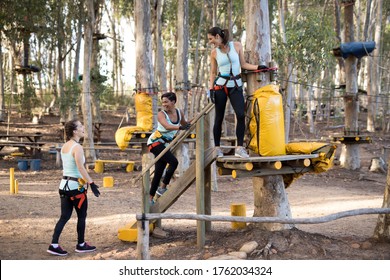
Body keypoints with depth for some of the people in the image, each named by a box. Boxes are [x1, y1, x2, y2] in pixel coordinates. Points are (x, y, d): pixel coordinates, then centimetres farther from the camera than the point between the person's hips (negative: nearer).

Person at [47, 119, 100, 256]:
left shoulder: (64, 147, 9)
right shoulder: (77, 147, -15)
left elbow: (67, 166, 12)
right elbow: (81, 168, -23)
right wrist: (91, 183, -22)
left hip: (64, 184, 7)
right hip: (76, 186, -7)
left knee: (64, 216, 8)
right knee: (82, 216, 9)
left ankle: (54, 245, 2)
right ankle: (81, 245, 19)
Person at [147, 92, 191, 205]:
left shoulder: (179, 113, 2)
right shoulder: (161, 114, -15)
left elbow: (184, 124, 23)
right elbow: (167, 126, -35)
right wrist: (179, 127, -50)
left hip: (164, 144, 7)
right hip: (155, 142, -7)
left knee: (159, 172, 7)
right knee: (173, 162, -24)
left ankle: (150, 198, 15)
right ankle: (162, 188, -13)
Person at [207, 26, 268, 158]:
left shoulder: (236, 46, 1)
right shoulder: (214, 52, 4)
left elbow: (243, 64, 7)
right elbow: (213, 72, 8)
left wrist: (258, 67, -4)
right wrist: (211, 89, -1)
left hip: (236, 86, 0)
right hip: (220, 86, 0)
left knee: (241, 115, -14)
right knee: (219, 117, 1)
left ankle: (239, 148, -10)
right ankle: (217, 147, 10)